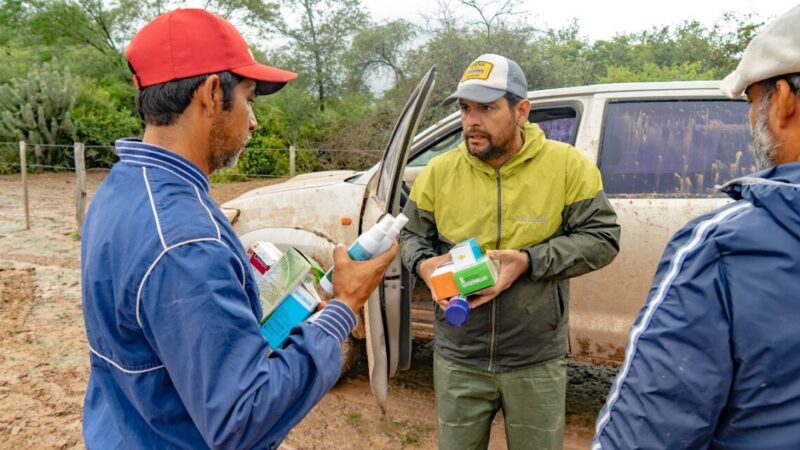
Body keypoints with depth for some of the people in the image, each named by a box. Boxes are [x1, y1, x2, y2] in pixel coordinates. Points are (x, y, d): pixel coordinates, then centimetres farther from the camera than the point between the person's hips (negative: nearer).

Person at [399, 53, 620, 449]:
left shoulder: (567, 164, -9)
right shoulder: (439, 171, -2)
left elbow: (601, 238, -8)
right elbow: (410, 235, 10)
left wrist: (530, 262, -20)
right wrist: (423, 264, -14)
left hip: (537, 362, -1)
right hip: (458, 360, 2)